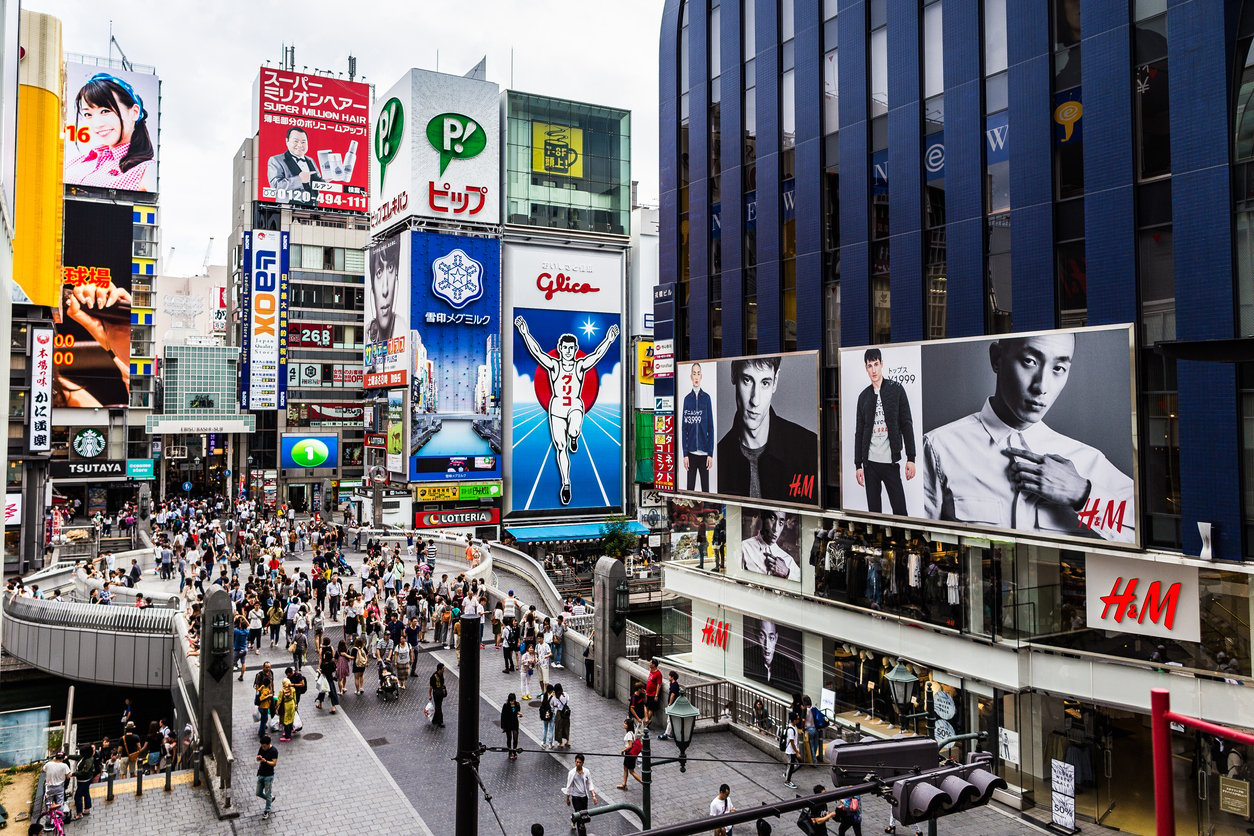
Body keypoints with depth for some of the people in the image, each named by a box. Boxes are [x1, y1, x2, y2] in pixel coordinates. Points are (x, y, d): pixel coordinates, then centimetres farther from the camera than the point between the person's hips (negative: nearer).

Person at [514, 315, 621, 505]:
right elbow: (536, 351, -11)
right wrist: (525, 333, -22)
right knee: (560, 448, 1)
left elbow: (597, 354, -12)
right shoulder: (554, 365, -1)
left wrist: (609, 339, -25)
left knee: (573, 431, -33)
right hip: (557, 408, 1)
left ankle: (574, 438, 7)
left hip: (575, 406, -1)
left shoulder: (581, 365, -1)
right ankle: (566, 484, 13)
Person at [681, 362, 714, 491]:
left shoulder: (707, 398, 1)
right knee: (690, 487, 5)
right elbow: (684, 428, 4)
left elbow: (711, 427, 2)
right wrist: (685, 454, -2)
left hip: (704, 452, -1)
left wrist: (710, 453, -3)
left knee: (705, 488, 4)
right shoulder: (687, 399, 3)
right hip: (691, 452, 1)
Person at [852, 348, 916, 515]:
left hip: (891, 462, -3)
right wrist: (858, 465, 6)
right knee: (873, 510, 6)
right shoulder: (864, 396, 10)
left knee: (900, 510, -5)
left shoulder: (896, 389, 2)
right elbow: (859, 432, 11)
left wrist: (911, 458, -7)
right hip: (870, 462, 3)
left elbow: (907, 424, -1)